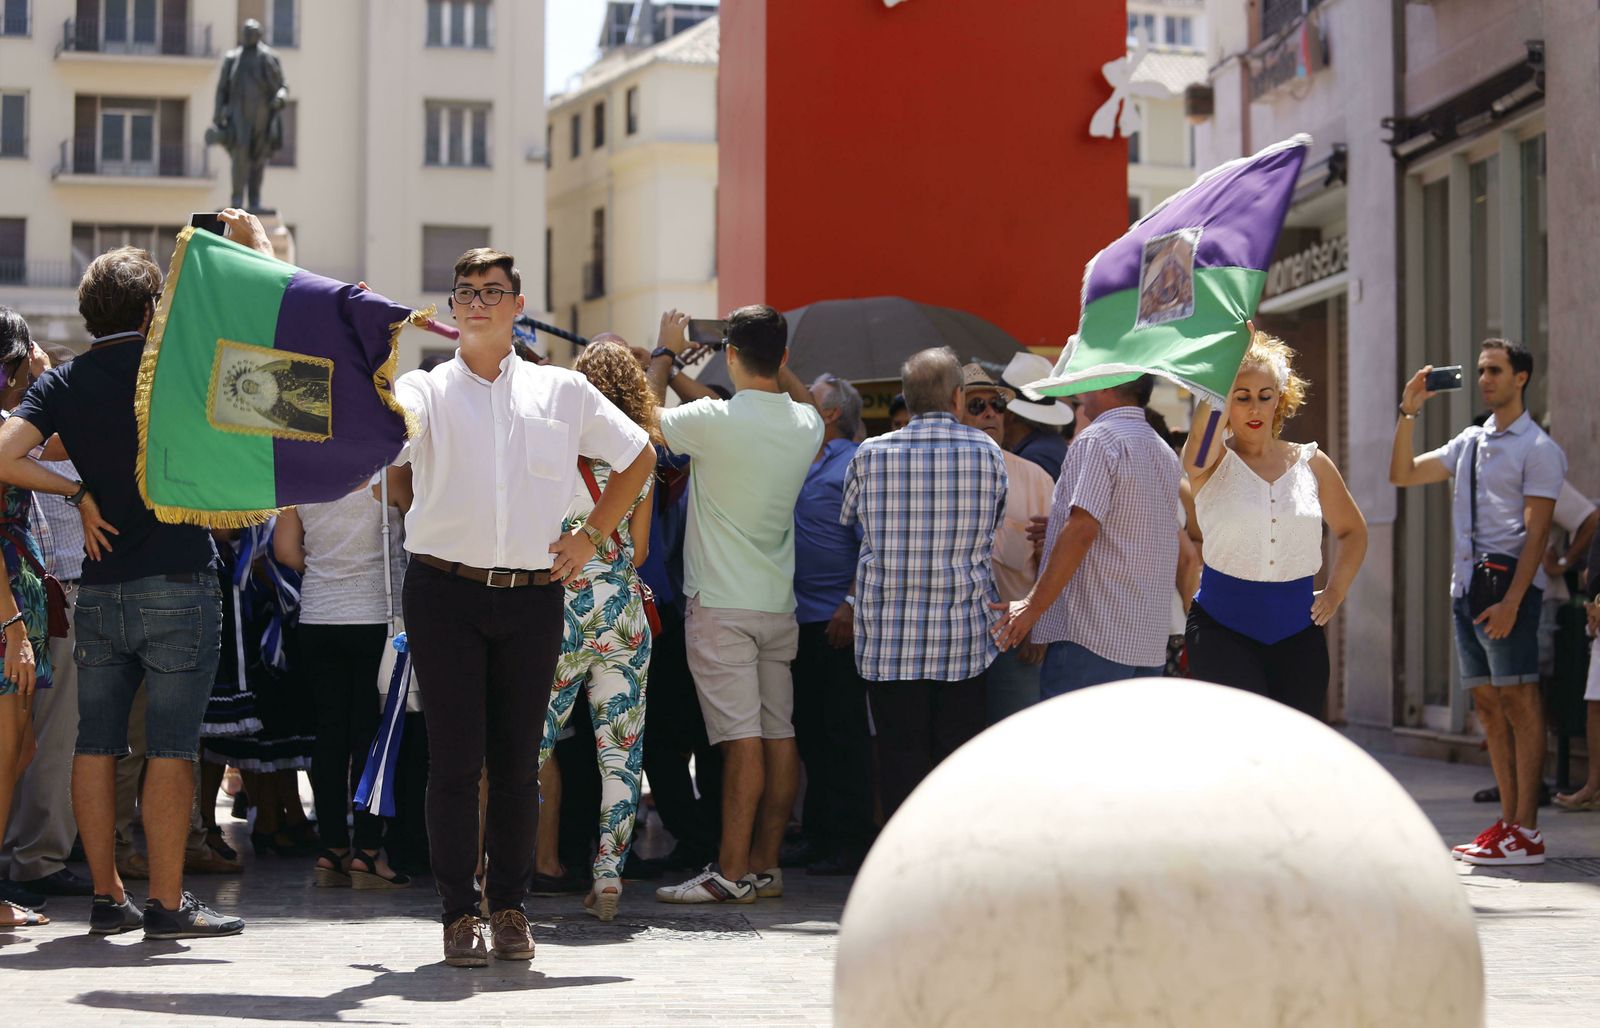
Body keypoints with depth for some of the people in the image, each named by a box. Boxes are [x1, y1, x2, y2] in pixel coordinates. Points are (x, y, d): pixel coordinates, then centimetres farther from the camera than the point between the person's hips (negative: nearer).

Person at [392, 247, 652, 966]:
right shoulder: (426, 391, 4)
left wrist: (590, 536, 13)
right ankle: (459, 913, 4)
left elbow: (639, 456, 21)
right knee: (456, 759, -3)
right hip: (445, 591, -2)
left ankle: (510, 906, 16)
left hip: (533, 597, 2)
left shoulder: (562, 392, 10)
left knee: (517, 762, 5)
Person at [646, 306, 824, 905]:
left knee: (742, 738, -10)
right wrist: (777, 361, 25)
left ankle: (733, 873, -9)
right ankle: (766, 865, 13)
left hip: (722, 604, -6)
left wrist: (667, 352, 15)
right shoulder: (807, 426, 2)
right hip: (779, 603, 6)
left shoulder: (714, 421, -16)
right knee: (779, 734, 7)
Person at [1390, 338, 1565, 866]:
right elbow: (1402, 474, 23)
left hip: (1507, 585, -8)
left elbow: (1536, 531, -11)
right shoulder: (1469, 442, 18)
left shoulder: (1537, 448, -4)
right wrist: (1408, 412, 11)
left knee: (1519, 702, -8)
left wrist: (1511, 600, -20)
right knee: (1488, 704, 8)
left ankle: (1526, 832, -9)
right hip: (1466, 585, 8)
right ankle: (1508, 823, 13)